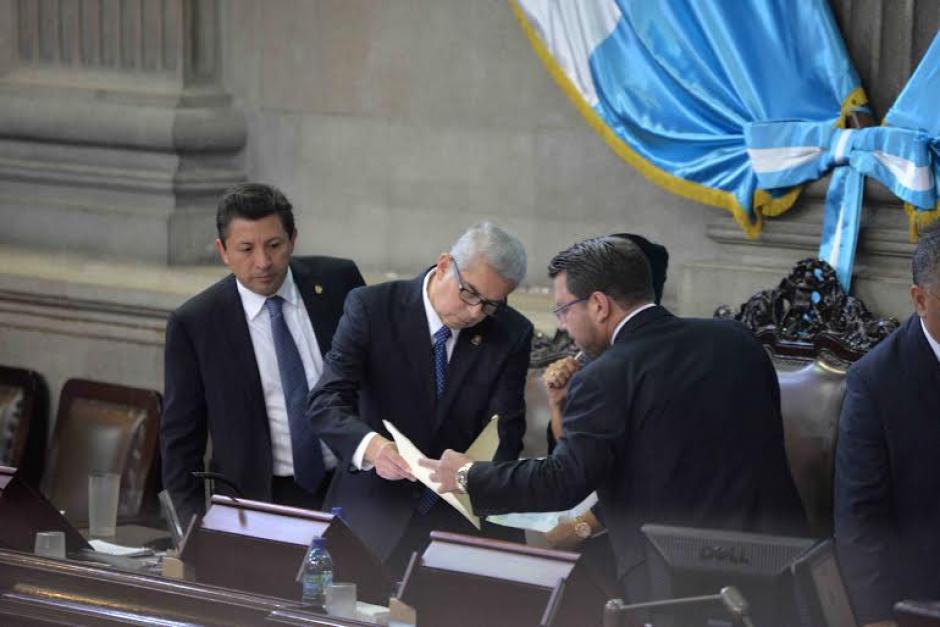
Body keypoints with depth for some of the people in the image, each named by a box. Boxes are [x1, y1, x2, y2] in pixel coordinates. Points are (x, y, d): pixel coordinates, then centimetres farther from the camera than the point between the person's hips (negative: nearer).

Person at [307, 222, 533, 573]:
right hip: (372, 515, -1)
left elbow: (507, 430, -5)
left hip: (459, 521, 2)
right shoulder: (372, 307, -8)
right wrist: (370, 446, -36)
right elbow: (326, 403, -15)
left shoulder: (511, 334, -2)